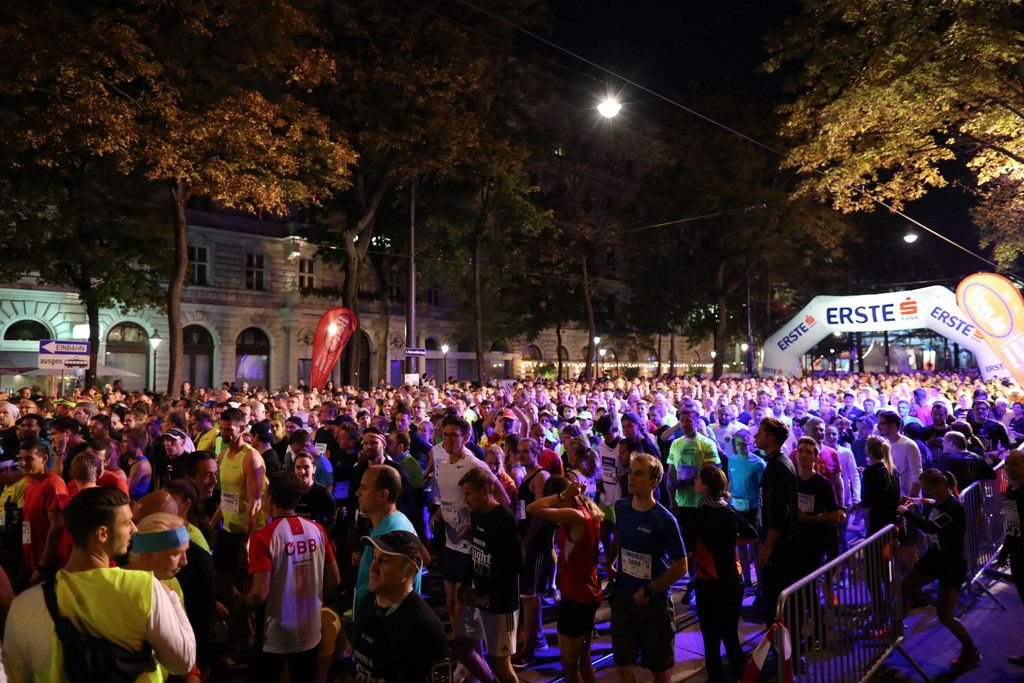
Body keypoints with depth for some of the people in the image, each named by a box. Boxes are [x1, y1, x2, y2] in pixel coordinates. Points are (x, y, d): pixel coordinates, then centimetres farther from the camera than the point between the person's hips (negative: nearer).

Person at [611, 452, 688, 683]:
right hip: (622, 599, 4)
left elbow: (680, 567, -15)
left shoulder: (665, 520, -19)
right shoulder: (620, 508, -4)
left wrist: (648, 591, -15)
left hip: (654, 602, -4)